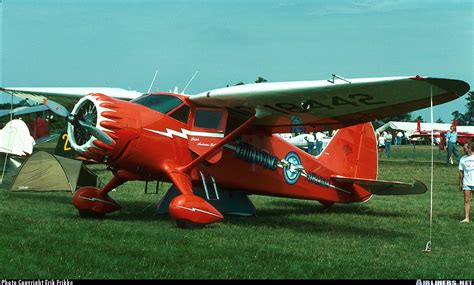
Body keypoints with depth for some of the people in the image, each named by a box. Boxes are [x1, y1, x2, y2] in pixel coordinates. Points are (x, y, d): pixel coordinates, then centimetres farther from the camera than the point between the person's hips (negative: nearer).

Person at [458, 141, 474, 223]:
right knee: (466, 200, -3)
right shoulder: (463, 159, 8)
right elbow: (461, 172, 12)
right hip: (466, 183, 3)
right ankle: (466, 218, -4)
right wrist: (460, 184, 9)